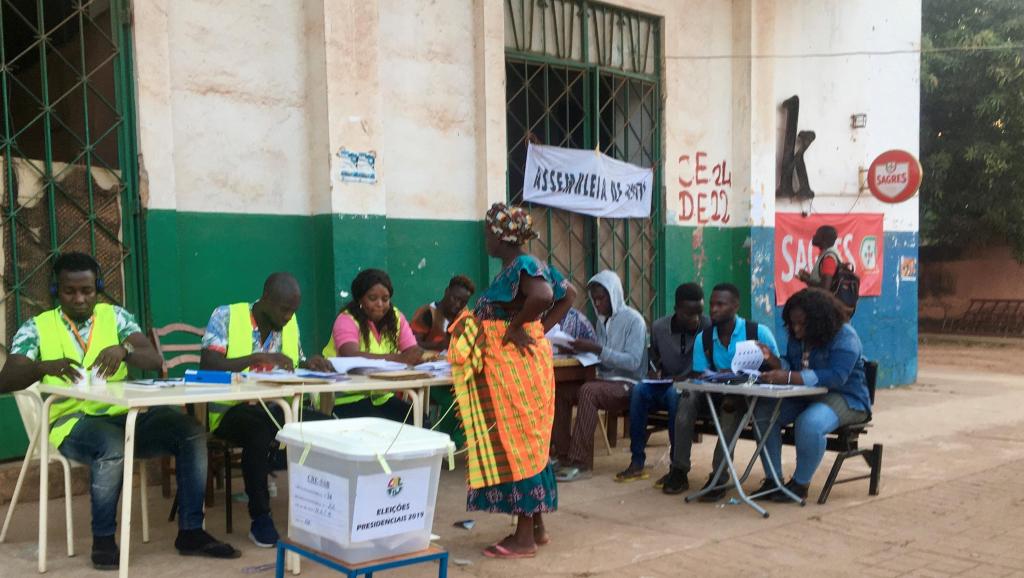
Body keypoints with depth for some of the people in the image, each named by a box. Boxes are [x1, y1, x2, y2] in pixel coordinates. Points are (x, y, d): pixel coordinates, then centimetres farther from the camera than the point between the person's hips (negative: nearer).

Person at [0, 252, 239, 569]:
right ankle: (103, 538, -15)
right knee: (112, 445, -37)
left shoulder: (115, 316, 12)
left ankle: (190, 531, -11)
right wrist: (45, 366, -26)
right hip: (73, 420, -3)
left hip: (125, 413, 4)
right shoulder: (36, 328, 7)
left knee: (191, 432, -20)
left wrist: (124, 349, -23)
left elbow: (155, 360, 0)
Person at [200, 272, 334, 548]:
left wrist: (310, 365, -8)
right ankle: (260, 519, -23)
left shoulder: (290, 324, 9)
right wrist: (258, 358, -26)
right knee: (261, 429, -38)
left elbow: (297, 368, 16)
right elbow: (207, 366, -17)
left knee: (322, 423, -22)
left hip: (275, 409, 5)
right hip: (231, 411, -5)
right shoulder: (226, 316, -7)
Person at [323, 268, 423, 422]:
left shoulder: (396, 317, 8)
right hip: (346, 399, -5)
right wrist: (399, 358, -33)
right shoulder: (346, 320, -8)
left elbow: (414, 352, -3)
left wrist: (416, 356, -29)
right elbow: (352, 356, -27)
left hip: (382, 397, 5)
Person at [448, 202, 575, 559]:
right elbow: (568, 295, 19)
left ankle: (524, 538, 2)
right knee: (525, 443, 14)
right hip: (513, 365, 10)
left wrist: (516, 326, -23)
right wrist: (541, 329, 10)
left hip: (515, 365, -10)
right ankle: (536, 527, 22)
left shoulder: (521, 267, -16)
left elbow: (543, 296, -37)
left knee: (516, 444, -5)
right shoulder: (522, 266, 12)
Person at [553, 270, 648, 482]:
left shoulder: (633, 320, -10)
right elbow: (601, 356, 14)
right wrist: (583, 350, -7)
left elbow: (633, 362, -20)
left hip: (627, 385, -7)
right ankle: (563, 455, -10)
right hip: (604, 380, 8)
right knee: (560, 392, -14)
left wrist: (598, 349, -26)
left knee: (587, 391, -34)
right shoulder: (602, 320, 14)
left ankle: (581, 463, -33)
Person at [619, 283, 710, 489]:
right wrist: (657, 371, -4)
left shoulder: (708, 326, -16)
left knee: (675, 394, -36)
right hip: (665, 387, 4)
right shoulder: (659, 327, -2)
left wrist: (687, 379, -25)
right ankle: (637, 461, -19)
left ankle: (678, 468, -28)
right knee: (640, 390, -25)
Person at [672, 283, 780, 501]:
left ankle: (719, 476, -33)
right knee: (689, 398, -27)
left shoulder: (758, 332, -7)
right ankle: (679, 470, -21)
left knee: (732, 408, -37)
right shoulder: (703, 339, 3)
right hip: (717, 394, 3)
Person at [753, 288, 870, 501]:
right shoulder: (797, 336, 6)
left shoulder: (844, 337, -18)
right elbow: (790, 367, 10)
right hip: (805, 397, 7)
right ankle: (773, 478, -8)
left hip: (845, 398, -7)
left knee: (809, 423, -37)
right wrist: (773, 360, -14)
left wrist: (789, 378, -39)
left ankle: (800, 484, -15)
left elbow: (836, 377, -31)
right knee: (763, 412, -15)